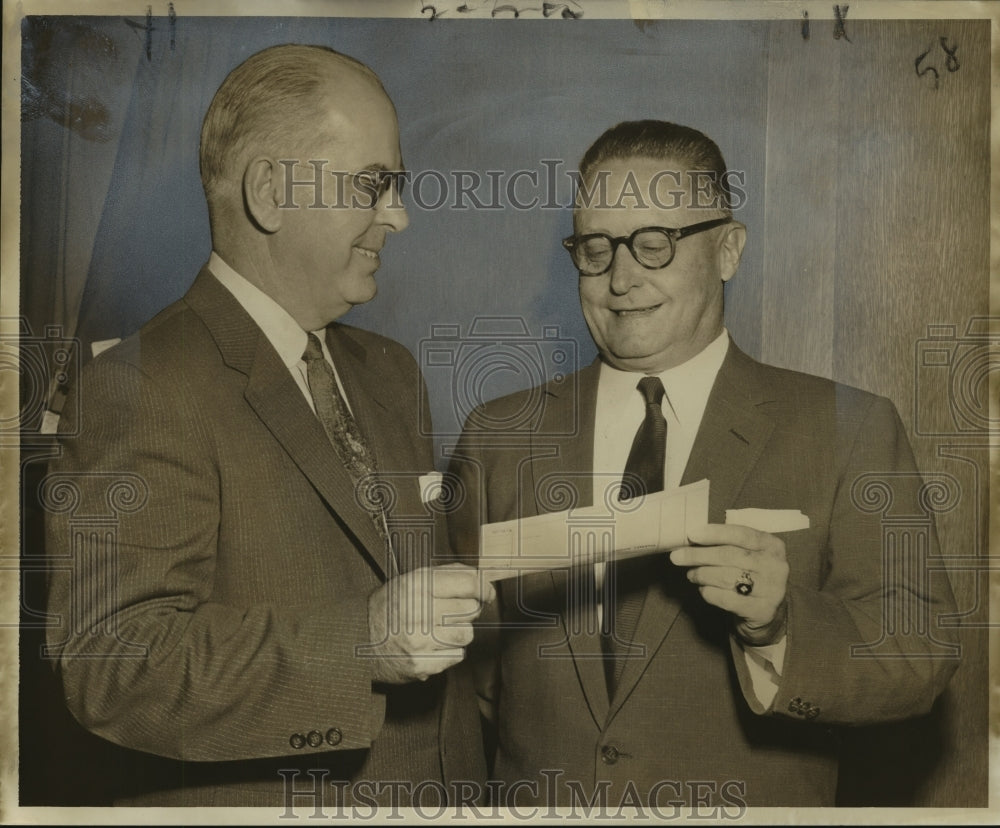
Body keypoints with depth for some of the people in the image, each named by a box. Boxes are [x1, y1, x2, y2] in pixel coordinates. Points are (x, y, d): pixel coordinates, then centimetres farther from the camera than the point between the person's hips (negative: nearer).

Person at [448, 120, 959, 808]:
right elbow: (474, 660, 3)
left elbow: (921, 660, -13)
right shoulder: (497, 436, -1)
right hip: (538, 801, 2)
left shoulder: (850, 433, -8)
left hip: (746, 805, -1)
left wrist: (778, 622, -29)